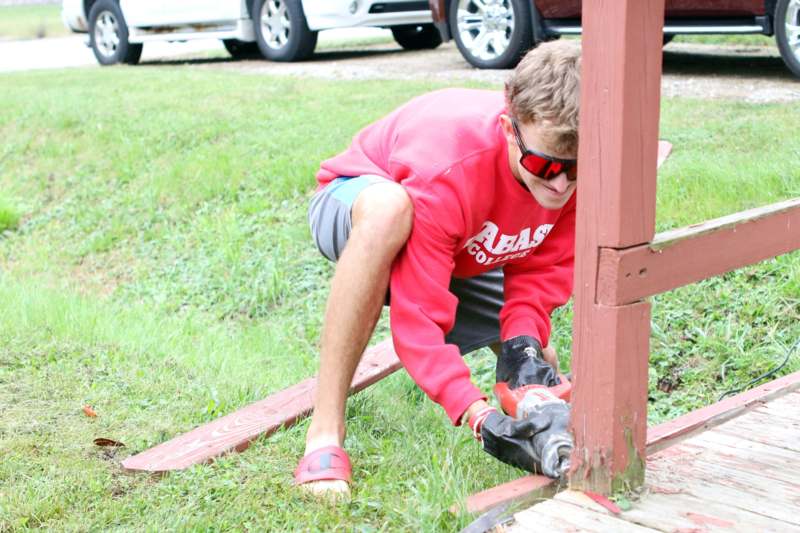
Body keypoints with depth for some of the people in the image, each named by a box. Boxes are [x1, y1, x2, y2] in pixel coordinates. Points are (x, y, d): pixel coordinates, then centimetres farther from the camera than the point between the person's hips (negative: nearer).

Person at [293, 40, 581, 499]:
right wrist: (479, 415, -52)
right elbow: (419, 316, -42)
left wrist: (524, 340, -30)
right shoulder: (448, 168, -41)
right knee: (388, 206, -45)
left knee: (536, 372, -7)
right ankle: (325, 428, -36)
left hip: (461, 257, 6)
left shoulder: (575, 170, -25)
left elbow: (541, 267, -12)